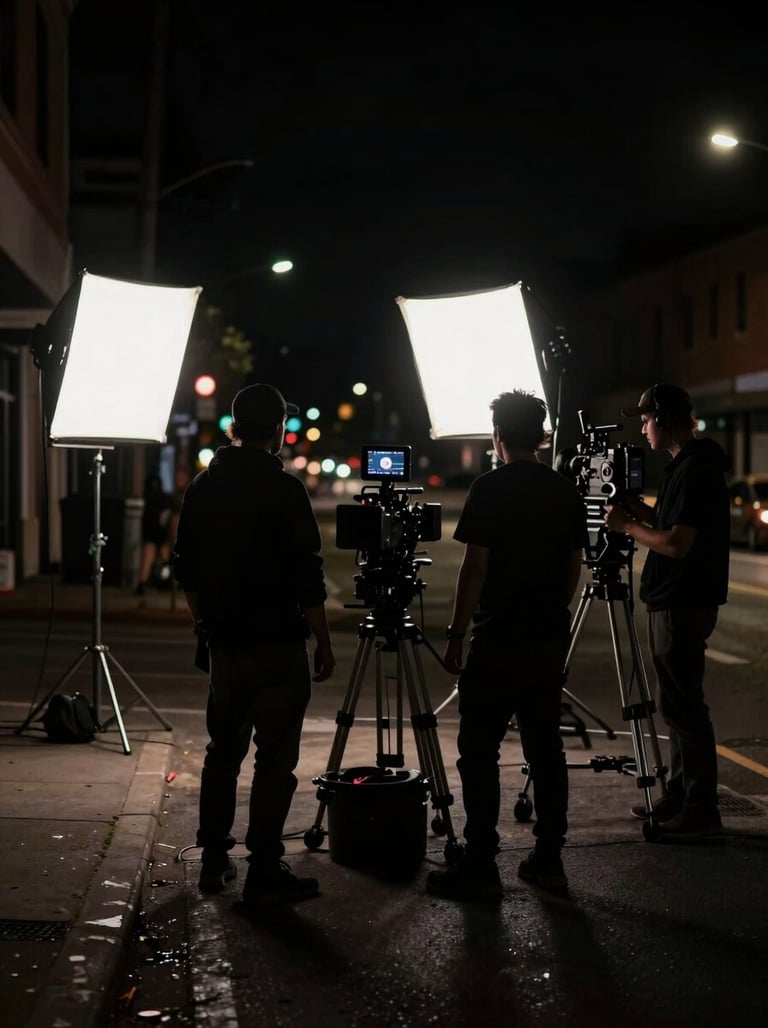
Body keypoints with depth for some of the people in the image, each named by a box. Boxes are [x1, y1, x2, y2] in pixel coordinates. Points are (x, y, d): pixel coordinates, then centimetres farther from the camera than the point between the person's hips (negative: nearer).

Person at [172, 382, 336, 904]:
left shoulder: (203, 487, 6)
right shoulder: (284, 489, -14)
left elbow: (186, 569, 13)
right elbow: (307, 577, -15)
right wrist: (323, 642, -6)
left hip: (225, 642, 6)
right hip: (277, 645, -6)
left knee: (223, 750, 16)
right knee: (275, 758, -1)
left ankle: (214, 860, 21)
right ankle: (264, 870, -1)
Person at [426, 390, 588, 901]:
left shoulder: (490, 489, -11)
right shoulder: (567, 491, 8)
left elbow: (475, 568, -13)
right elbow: (575, 566, 13)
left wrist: (456, 634, -7)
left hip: (498, 642, -6)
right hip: (551, 639, 6)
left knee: (479, 752, -3)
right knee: (545, 747, 12)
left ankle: (480, 867, -4)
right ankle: (549, 859, 16)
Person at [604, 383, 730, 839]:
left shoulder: (695, 470, -18)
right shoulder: (689, 465, 13)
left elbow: (678, 544, -24)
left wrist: (629, 526, -13)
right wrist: (649, 515, 10)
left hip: (684, 606, -11)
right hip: (675, 601, 11)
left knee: (684, 705, -7)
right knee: (678, 703, 15)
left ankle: (701, 810, -3)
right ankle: (679, 796, 24)